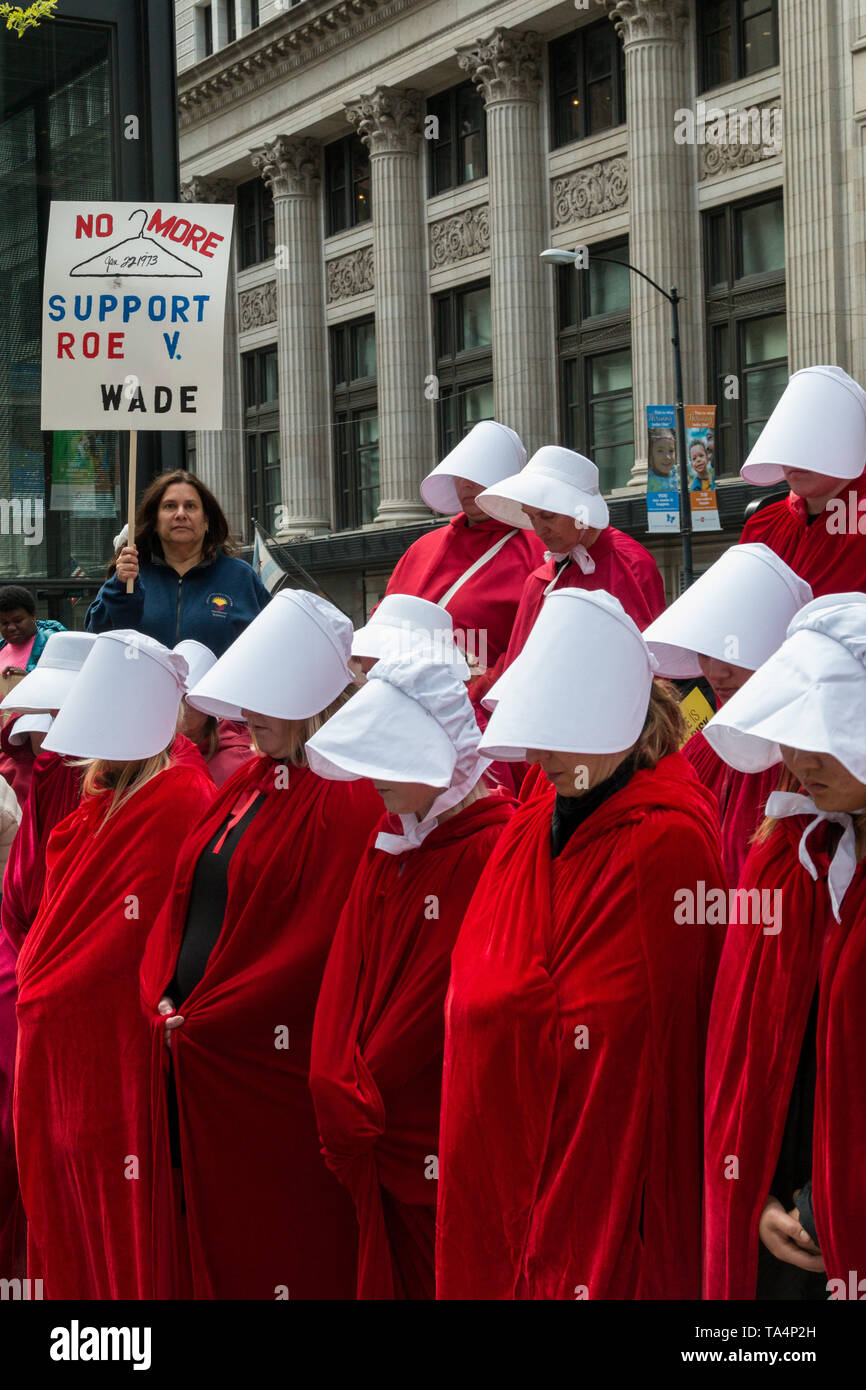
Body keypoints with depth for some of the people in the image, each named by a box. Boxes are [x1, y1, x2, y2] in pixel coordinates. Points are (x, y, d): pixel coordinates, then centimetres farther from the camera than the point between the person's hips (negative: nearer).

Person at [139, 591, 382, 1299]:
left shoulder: (345, 799, -12)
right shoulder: (247, 783, 14)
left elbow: (318, 940, -17)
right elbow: (184, 898, 16)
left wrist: (201, 1021, -14)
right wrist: (162, 1000, 2)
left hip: (272, 1067, -8)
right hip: (191, 1055, 8)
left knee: (273, 1253, 0)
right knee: (198, 1240, 12)